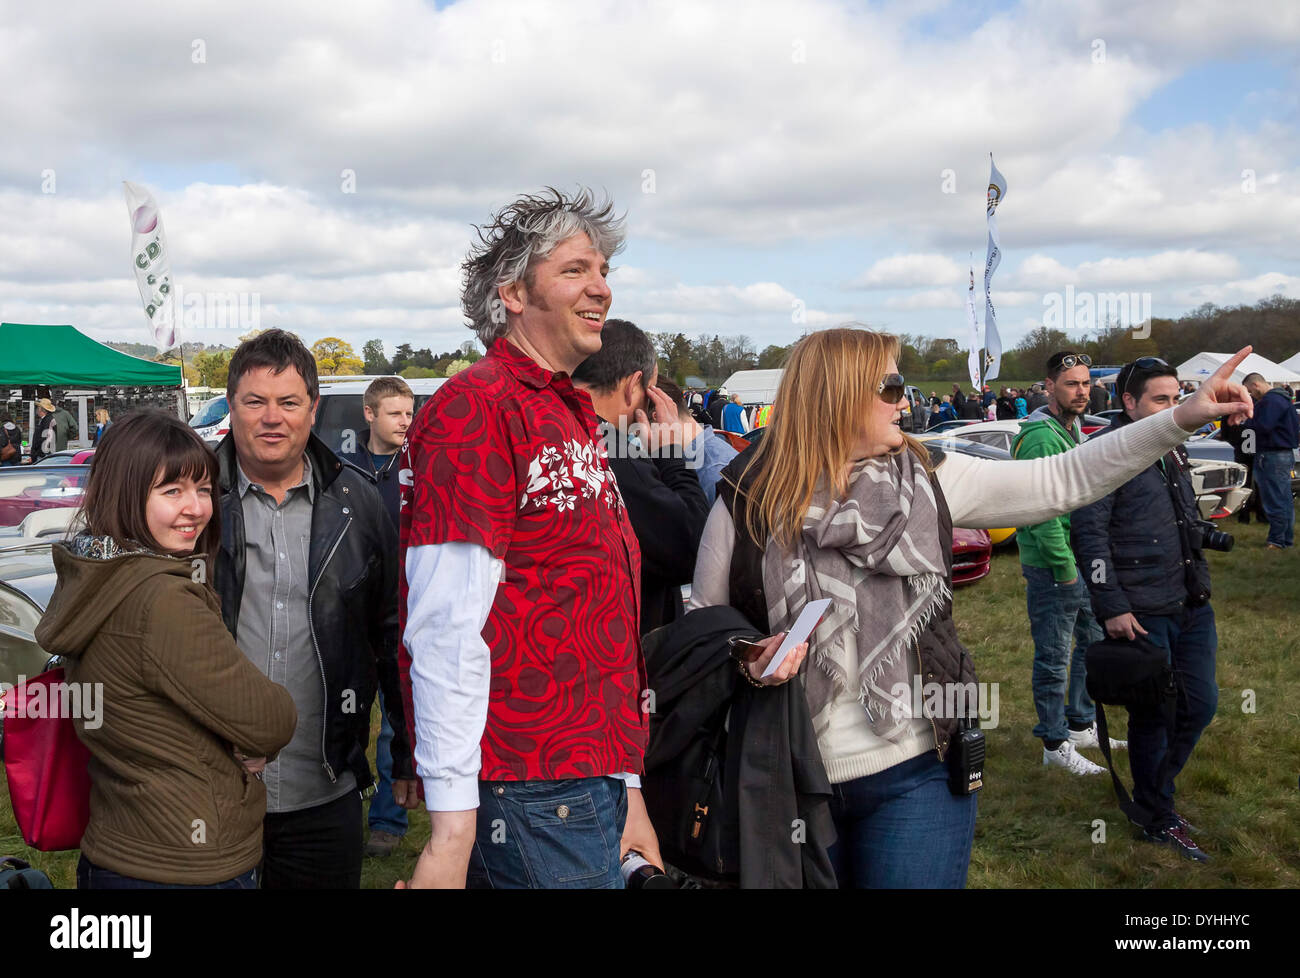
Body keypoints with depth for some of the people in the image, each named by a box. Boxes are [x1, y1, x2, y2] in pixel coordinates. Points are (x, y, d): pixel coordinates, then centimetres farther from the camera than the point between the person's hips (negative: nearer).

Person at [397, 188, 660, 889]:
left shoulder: (570, 417, 17)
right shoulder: (475, 407, -12)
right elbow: (447, 629, -19)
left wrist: (626, 784, 18)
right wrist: (452, 828, -20)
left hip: (591, 782, 9)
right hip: (532, 795, -9)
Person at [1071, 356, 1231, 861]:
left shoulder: (1171, 449, 14)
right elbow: (1090, 533, -16)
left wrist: (1200, 584, 21)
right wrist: (1113, 608, -18)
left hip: (1191, 606, 8)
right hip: (1140, 613, -8)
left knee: (1200, 703, 12)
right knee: (1152, 713, 3)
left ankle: (1156, 786, 33)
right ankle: (1159, 816, 20)